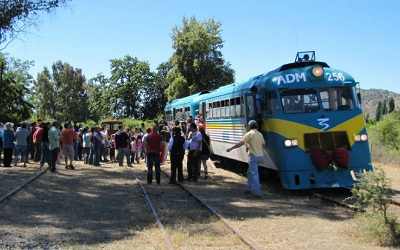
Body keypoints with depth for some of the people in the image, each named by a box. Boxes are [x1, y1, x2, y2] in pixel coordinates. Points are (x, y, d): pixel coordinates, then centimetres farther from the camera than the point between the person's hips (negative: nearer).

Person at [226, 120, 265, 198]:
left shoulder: (249, 134, -10)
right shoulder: (260, 134, 11)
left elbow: (240, 143, -15)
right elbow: (263, 145, 16)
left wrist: (231, 148, -8)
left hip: (254, 156, -7)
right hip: (260, 156, 7)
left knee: (254, 174, -4)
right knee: (250, 172, 20)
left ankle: (257, 192, -6)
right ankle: (249, 189, 24)